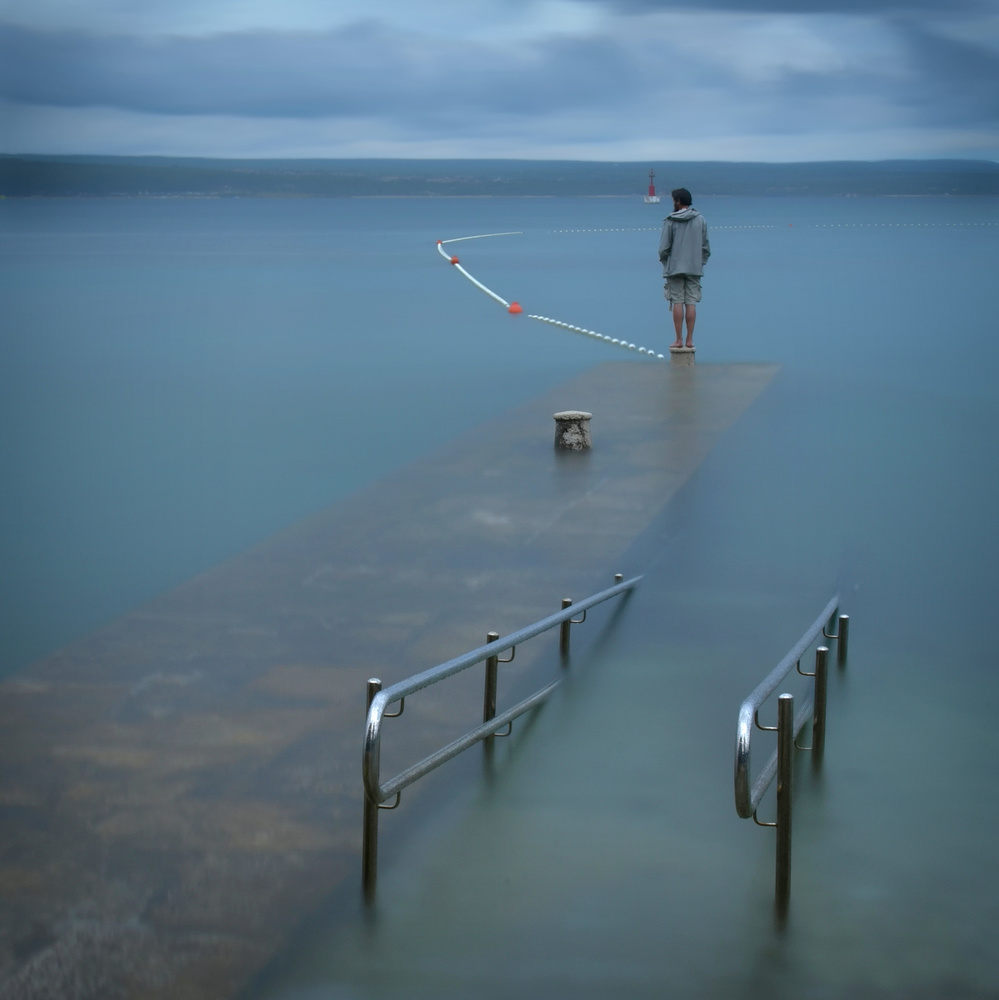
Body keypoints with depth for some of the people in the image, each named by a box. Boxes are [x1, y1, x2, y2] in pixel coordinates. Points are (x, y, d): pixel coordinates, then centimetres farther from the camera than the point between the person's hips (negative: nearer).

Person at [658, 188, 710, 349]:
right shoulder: (700, 220, 5)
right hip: (694, 269, 3)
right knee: (691, 303, 3)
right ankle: (690, 339, 2)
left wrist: (665, 262, 11)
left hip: (674, 268, -3)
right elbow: (706, 246, 8)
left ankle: (679, 340, -2)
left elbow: (664, 248, -6)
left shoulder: (670, 221, -6)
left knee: (677, 303, -1)